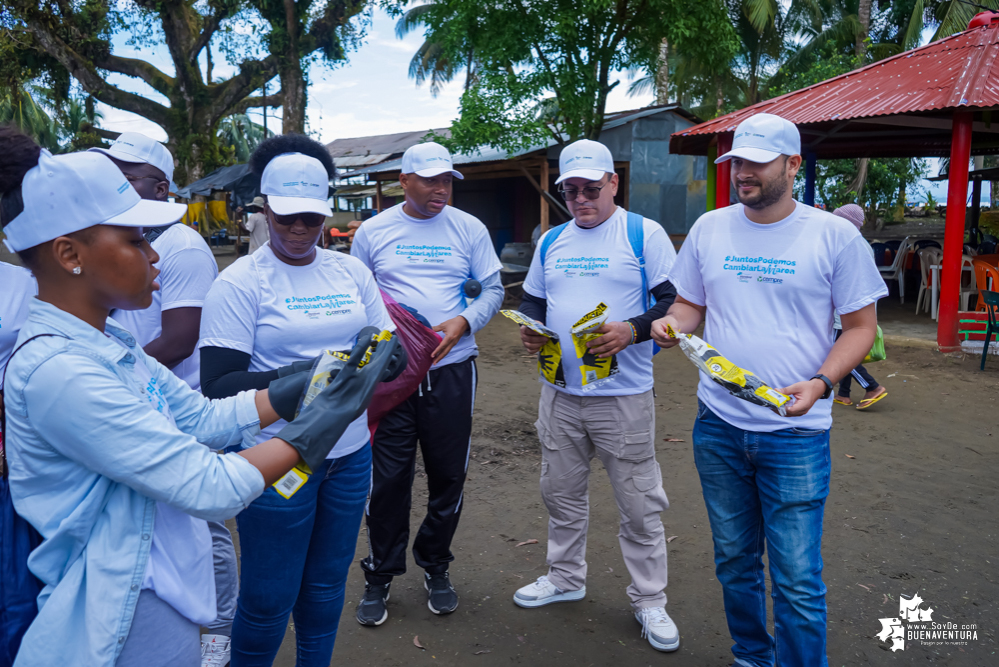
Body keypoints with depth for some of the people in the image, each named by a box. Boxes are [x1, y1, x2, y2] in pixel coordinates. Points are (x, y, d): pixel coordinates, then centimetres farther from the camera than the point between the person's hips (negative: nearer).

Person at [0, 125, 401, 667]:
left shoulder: (108, 344, 3)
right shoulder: (57, 372, -26)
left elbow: (207, 419, 3)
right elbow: (209, 489, -27)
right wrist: (327, 416, -20)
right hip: (126, 621, -8)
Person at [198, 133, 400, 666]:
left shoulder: (351, 271, 6)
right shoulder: (240, 282, -8)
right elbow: (217, 386, -14)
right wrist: (302, 377, -27)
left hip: (350, 453, 5)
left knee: (327, 585, 19)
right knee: (269, 598, 8)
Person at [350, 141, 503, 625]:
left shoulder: (469, 229, 4)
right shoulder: (373, 231, 4)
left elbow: (493, 289, 7)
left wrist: (464, 321, -12)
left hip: (451, 368, 1)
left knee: (448, 476, 10)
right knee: (388, 478, 4)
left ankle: (435, 567, 32)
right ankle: (380, 576, 23)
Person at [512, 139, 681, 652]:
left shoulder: (644, 234, -5)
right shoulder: (551, 241, 12)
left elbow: (676, 301, -9)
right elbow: (533, 299, 20)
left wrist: (632, 330, -24)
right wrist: (530, 329, -1)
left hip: (623, 397, -5)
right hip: (559, 393, 5)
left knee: (639, 504, 5)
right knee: (561, 493, 18)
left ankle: (649, 600, 23)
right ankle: (566, 577, 38)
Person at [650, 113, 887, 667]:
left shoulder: (834, 235, -5)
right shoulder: (709, 228, 5)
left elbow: (862, 325, -1)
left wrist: (820, 383, -18)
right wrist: (671, 323, -10)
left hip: (795, 432, -3)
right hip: (717, 424, 4)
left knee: (797, 579, -1)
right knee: (735, 562, 17)